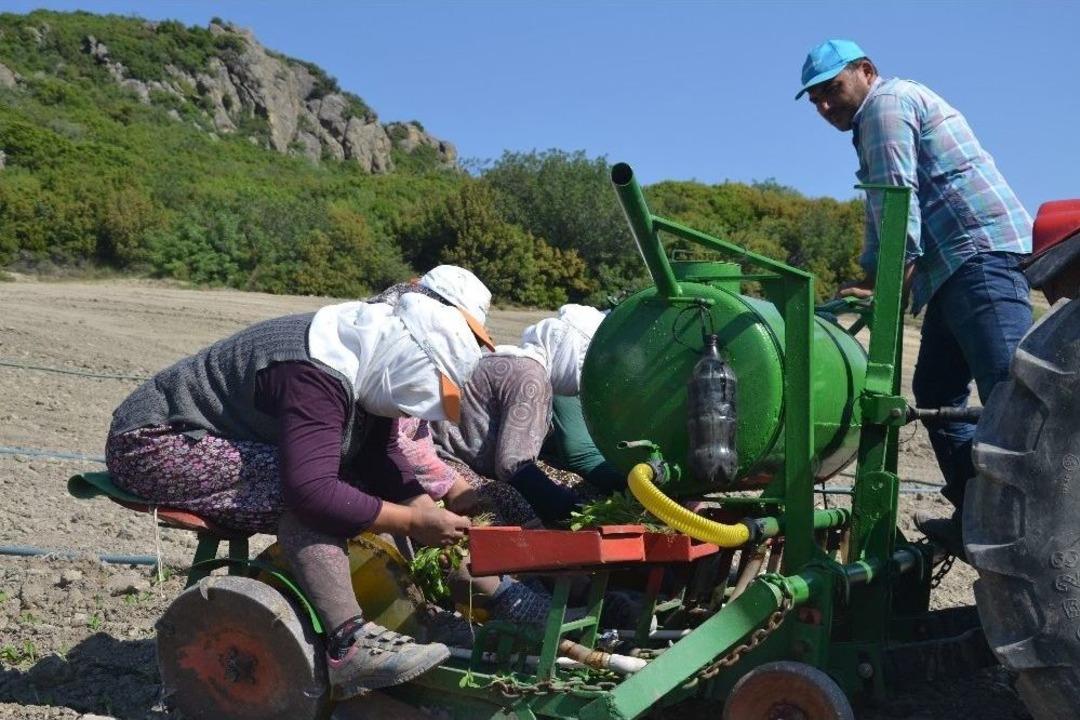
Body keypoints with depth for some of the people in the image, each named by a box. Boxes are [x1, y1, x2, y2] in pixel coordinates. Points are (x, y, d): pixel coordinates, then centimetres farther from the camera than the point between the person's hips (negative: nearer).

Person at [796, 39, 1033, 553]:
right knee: (936, 393, 9)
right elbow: (882, 214, 32)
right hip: (957, 266, 11)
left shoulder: (885, 103, 0)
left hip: (980, 253, -11)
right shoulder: (884, 115, 31)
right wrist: (868, 283, 28)